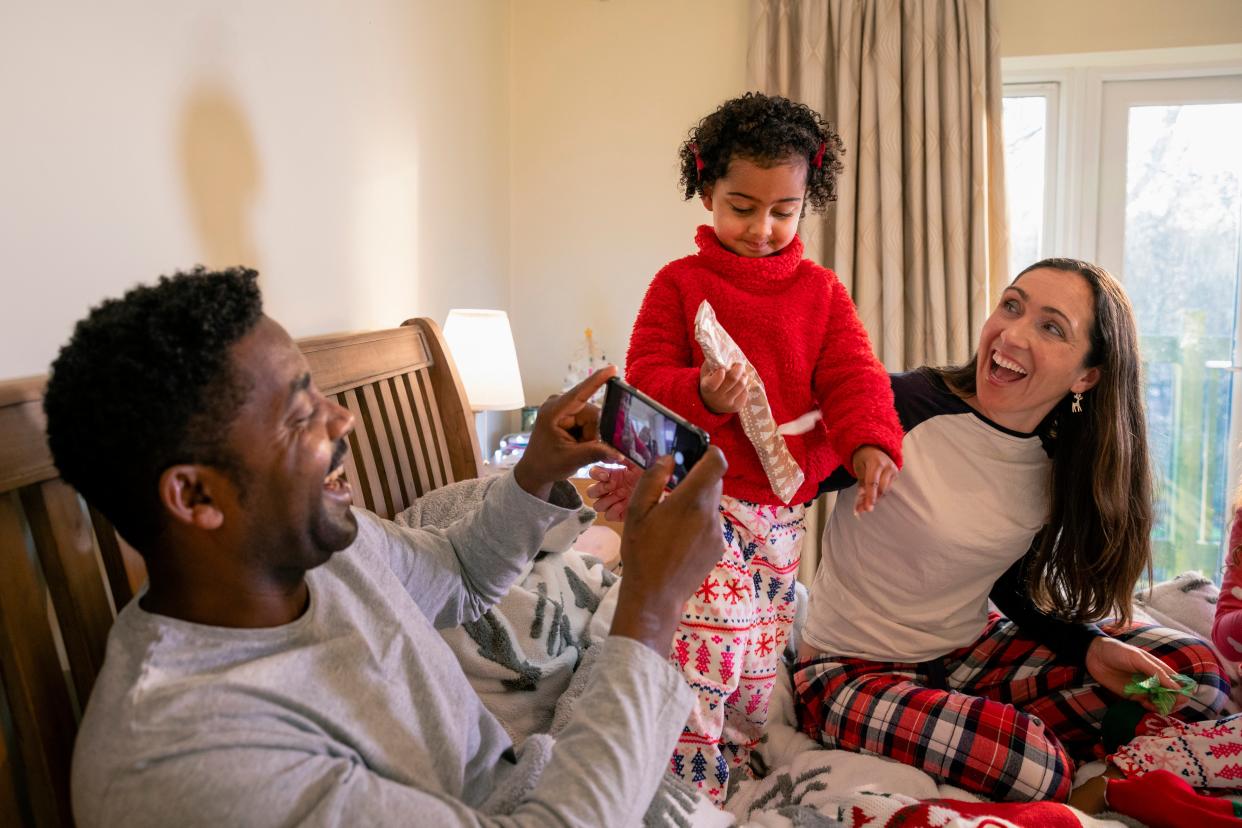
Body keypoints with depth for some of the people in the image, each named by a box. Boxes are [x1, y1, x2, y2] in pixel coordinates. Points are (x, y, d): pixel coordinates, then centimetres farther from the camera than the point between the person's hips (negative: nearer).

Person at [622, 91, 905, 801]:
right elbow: (646, 376, -5)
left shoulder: (821, 292, 9)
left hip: (788, 501, 4)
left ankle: (731, 763, 32)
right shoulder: (681, 283, 0)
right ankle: (691, 785, -2)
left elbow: (852, 374, 1)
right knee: (716, 627, -18)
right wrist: (702, 396, -26)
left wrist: (871, 441, -19)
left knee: (761, 648, 12)